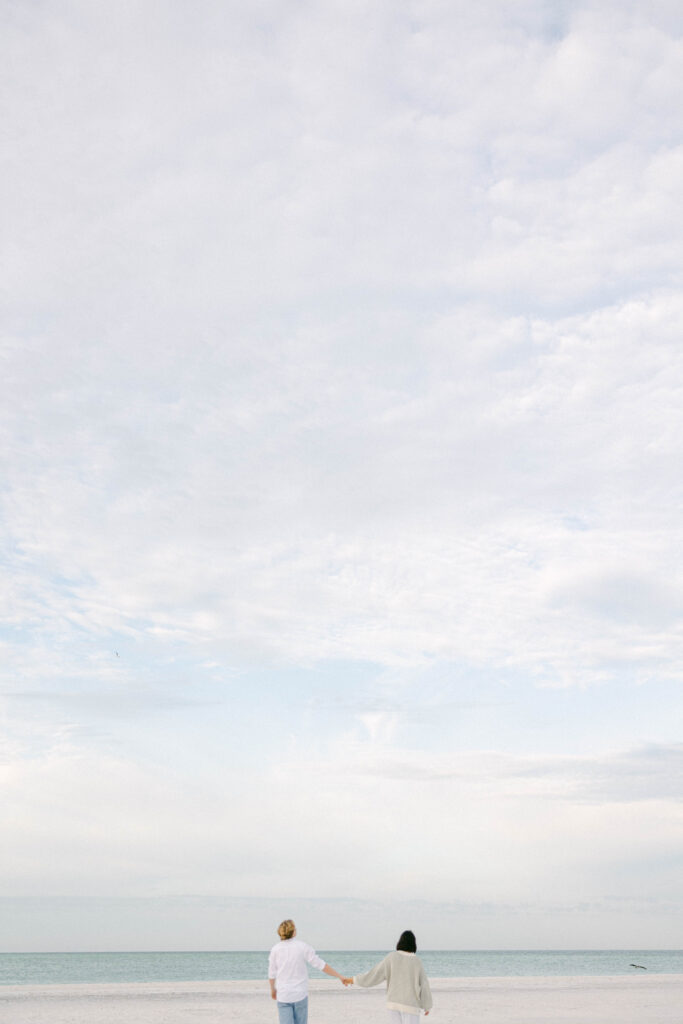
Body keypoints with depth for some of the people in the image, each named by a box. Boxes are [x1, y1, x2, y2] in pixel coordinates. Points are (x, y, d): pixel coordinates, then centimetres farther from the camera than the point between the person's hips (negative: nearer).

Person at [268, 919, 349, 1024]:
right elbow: (322, 965, -8)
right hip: (300, 995, -1)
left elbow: (271, 974, 4)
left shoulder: (275, 949, -5)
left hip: (283, 996, 1)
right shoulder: (303, 947, -9)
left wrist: (272, 989, 23)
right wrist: (340, 977, -1)